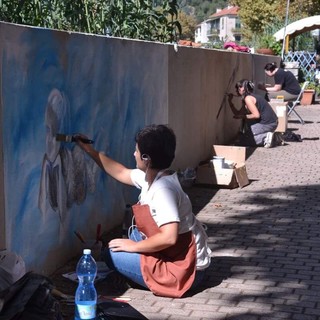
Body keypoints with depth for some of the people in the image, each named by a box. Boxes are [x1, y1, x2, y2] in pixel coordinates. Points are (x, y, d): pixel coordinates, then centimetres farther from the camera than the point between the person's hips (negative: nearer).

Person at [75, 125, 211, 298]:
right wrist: (90, 150, 24)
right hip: (179, 254, 9)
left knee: (111, 254, -8)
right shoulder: (151, 176, 2)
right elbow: (121, 173, 20)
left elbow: (169, 237, -33)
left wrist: (134, 246, -19)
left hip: (186, 269, -9)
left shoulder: (162, 189, -26)